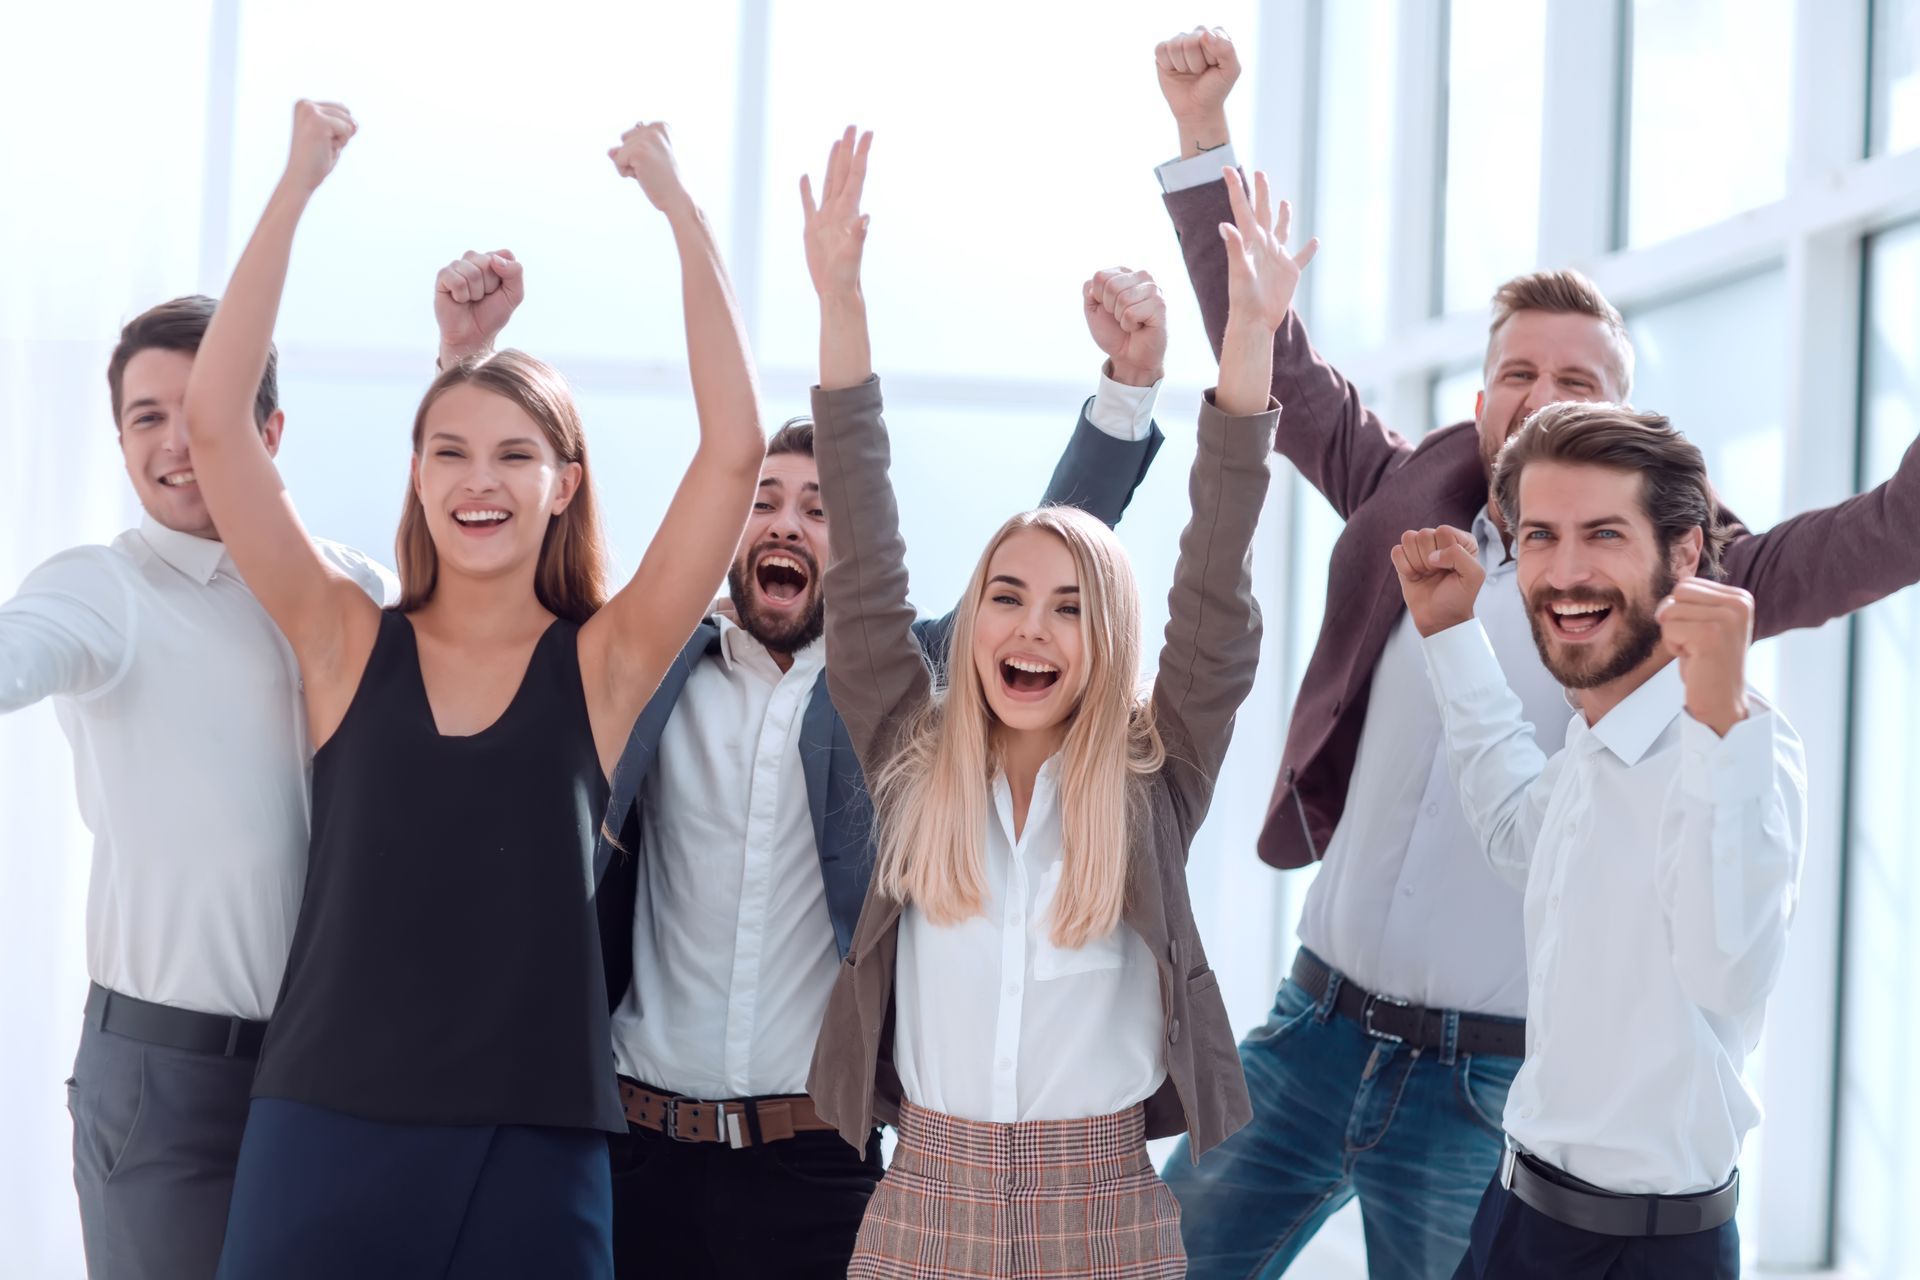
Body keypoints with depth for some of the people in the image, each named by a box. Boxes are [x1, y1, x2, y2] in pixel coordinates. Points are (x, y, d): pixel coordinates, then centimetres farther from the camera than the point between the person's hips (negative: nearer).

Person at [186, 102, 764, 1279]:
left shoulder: (603, 665, 1)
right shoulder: (348, 647, 3)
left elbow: (735, 449, -8)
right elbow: (215, 422, -4)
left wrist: (682, 210, -6)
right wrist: (299, 184, -3)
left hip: (533, 1146, 0)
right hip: (328, 1131, 0)